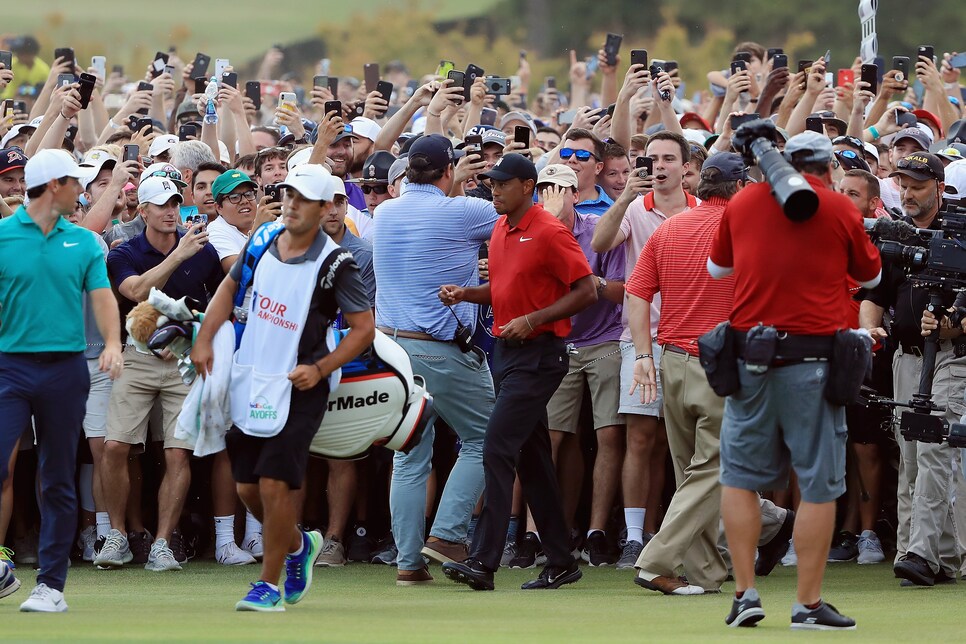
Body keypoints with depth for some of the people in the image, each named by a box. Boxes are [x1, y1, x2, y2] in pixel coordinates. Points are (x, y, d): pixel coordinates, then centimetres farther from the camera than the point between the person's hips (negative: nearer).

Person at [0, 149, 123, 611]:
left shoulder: (83, 242, 8)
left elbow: (102, 296, 2)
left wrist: (112, 343, -15)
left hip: (66, 367, 3)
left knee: (59, 481, 5)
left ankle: (51, 584, 10)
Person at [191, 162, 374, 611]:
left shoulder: (334, 264, -12)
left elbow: (364, 329, -7)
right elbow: (230, 287, 20)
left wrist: (320, 368, -17)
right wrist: (205, 339, 9)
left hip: (298, 388, -6)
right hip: (249, 383, 6)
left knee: (274, 484, -12)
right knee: (247, 487, 10)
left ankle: (268, 585, 1)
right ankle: (297, 546, 37)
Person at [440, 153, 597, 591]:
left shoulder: (549, 233, -13)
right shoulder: (500, 230, 13)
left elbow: (586, 291, -14)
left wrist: (533, 320, -20)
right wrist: (466, 293, 6)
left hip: (538, 354, -9)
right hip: (507, 352, 9)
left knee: (497, 448, -16)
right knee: (532, 458, 12)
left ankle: (483, 561, -18)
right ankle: (560, 562, 19)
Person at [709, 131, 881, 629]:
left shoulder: (742, 202, 7)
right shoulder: (839, 208, -1)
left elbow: (717, 267, 23)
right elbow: (870, 276, 13)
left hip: (750, 355, 3)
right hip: (813, 353, -3)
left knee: (740, 475, 13)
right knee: (819, 484, 2)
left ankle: (745, 592, 6)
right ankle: (809, 603, 1)